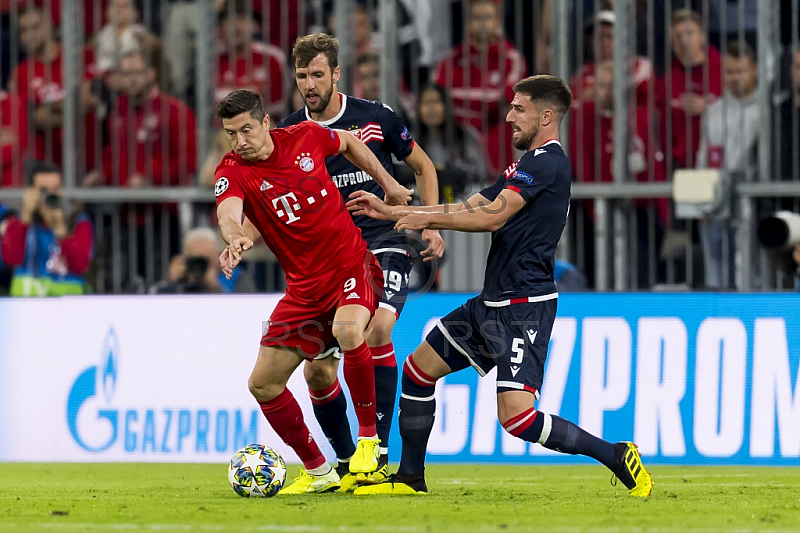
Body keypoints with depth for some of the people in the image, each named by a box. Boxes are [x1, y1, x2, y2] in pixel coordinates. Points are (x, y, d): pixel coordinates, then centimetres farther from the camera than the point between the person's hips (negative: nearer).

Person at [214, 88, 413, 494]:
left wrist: (388, 184, 19)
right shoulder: (232, 173, -11)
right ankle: (317, 472, 18)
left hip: (353, 266, -3)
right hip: (305, 288, 3)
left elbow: (347, 142, 19)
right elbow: (228, 212, -34)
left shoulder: (306, 137, -5)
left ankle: (370, 438, -15)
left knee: (346, 329, -34)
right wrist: (236, 237, -56)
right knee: (263, 384, -1)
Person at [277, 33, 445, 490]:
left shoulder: (376, 117, -4)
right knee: (318, 370, -4)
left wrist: (432, 225, 3)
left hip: (383, 245, -3)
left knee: (377, 329, -30)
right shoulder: (289, 132, 1)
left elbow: (423, 165, 12)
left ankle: (378, 451, -25)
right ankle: (347, 464, 16)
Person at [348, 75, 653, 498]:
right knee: (418, 368, 15)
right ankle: (410, 479, 25)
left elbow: (492, 217, -20)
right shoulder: (526, 165, 18)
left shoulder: (547, 162, -14)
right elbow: (468, 208, 21)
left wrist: (427, 219, -10)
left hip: (524, 308, -11)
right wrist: (391, 212, 20)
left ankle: (617, 458, -9)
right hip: (491, 304, 11)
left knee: (516, 416, -20)